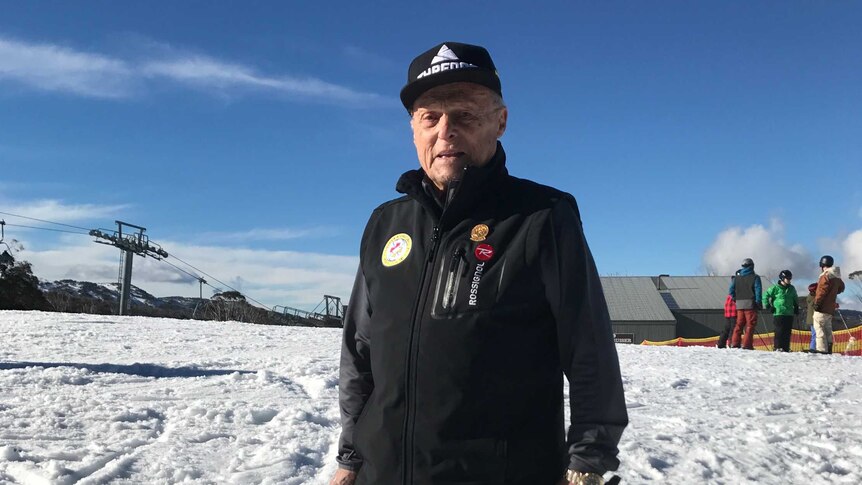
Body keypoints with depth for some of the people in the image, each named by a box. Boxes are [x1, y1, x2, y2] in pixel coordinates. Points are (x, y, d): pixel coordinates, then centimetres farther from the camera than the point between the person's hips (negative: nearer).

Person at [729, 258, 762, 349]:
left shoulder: (737, 277, 10)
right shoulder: (755, 277, -2)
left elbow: (731, 290, 6)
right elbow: (758, 290, -8)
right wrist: (758, 303, -3)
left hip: (739, 304, 4)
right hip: (750, 304, -4)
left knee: (739, 324, 12)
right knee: (750, 325, -1)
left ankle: (734, 343, 6)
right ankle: (747, 344, -7)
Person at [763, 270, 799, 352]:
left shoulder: (791, 289, 14)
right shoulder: (775, 288, -4)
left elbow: (795, 299, 31)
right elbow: (766, 296, -3)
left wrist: (796, 308, 23)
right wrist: (768, 306, -6)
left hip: (789, 314, 5)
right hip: (778, 313, -5)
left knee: (788, 332, 4)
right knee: (779, 331, -8)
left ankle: (786, 348, 8)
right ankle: (777, 347, -3)